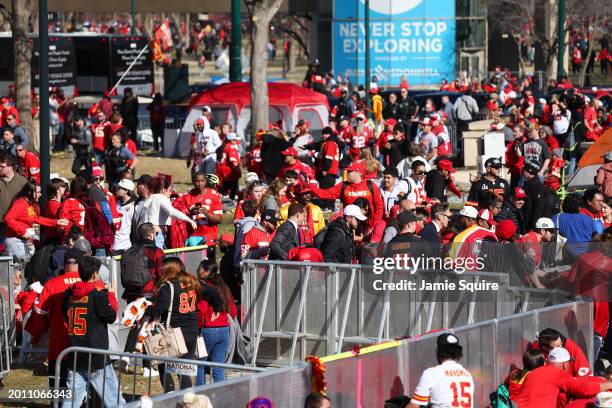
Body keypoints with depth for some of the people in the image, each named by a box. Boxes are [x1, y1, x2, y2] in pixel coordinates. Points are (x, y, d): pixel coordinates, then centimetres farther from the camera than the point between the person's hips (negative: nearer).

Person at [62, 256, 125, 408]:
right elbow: (111, 316, -6)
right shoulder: (98, 294, -12)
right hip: (97, 360, -5)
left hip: (74, 359, 5)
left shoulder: (69, 294, 5)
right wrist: (111, 295, 8)